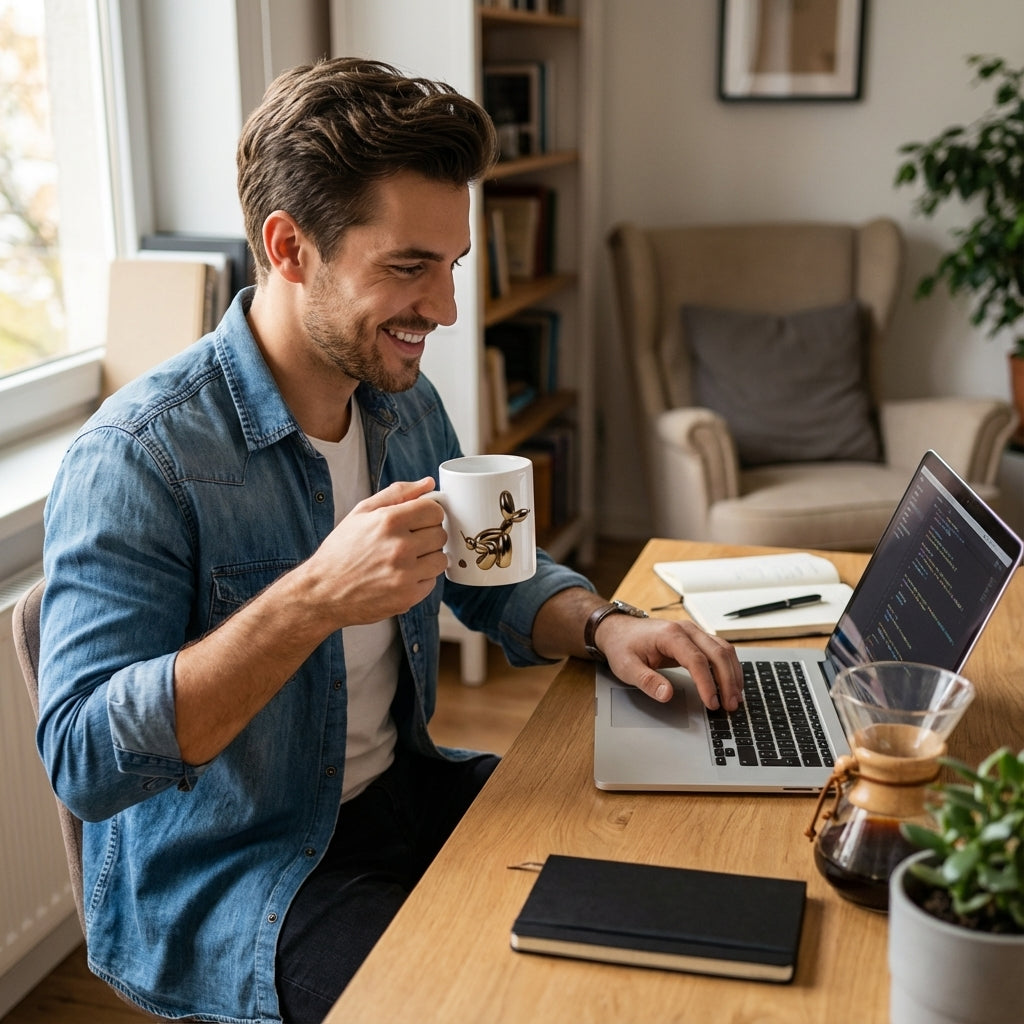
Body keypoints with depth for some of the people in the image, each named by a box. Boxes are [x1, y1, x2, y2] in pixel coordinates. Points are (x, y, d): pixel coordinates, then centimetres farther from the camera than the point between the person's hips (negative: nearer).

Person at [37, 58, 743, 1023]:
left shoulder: (404, 403, 2)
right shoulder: (135, 456, -22)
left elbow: (496, 579, 14)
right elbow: (82, 761, -27)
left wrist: (604, 626, -8)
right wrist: (314, 598, -36)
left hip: (402, 790, 7)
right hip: (221, 884, -7)